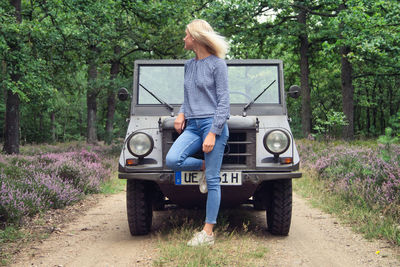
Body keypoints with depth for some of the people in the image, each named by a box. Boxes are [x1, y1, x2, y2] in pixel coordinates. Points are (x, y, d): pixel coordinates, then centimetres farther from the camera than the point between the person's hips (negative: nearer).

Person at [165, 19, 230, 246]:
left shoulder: (217, 64, -6)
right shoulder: (189, 65, 16)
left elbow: (223, 102, -9)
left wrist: (213, 133, -16)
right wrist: (182, 113, 6)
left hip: (212, 125, -7)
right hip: (192, 125, 7)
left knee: (213, 180, -4)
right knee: (172, 160, -18)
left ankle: (208, 233, 2)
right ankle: (203, 166, 12)